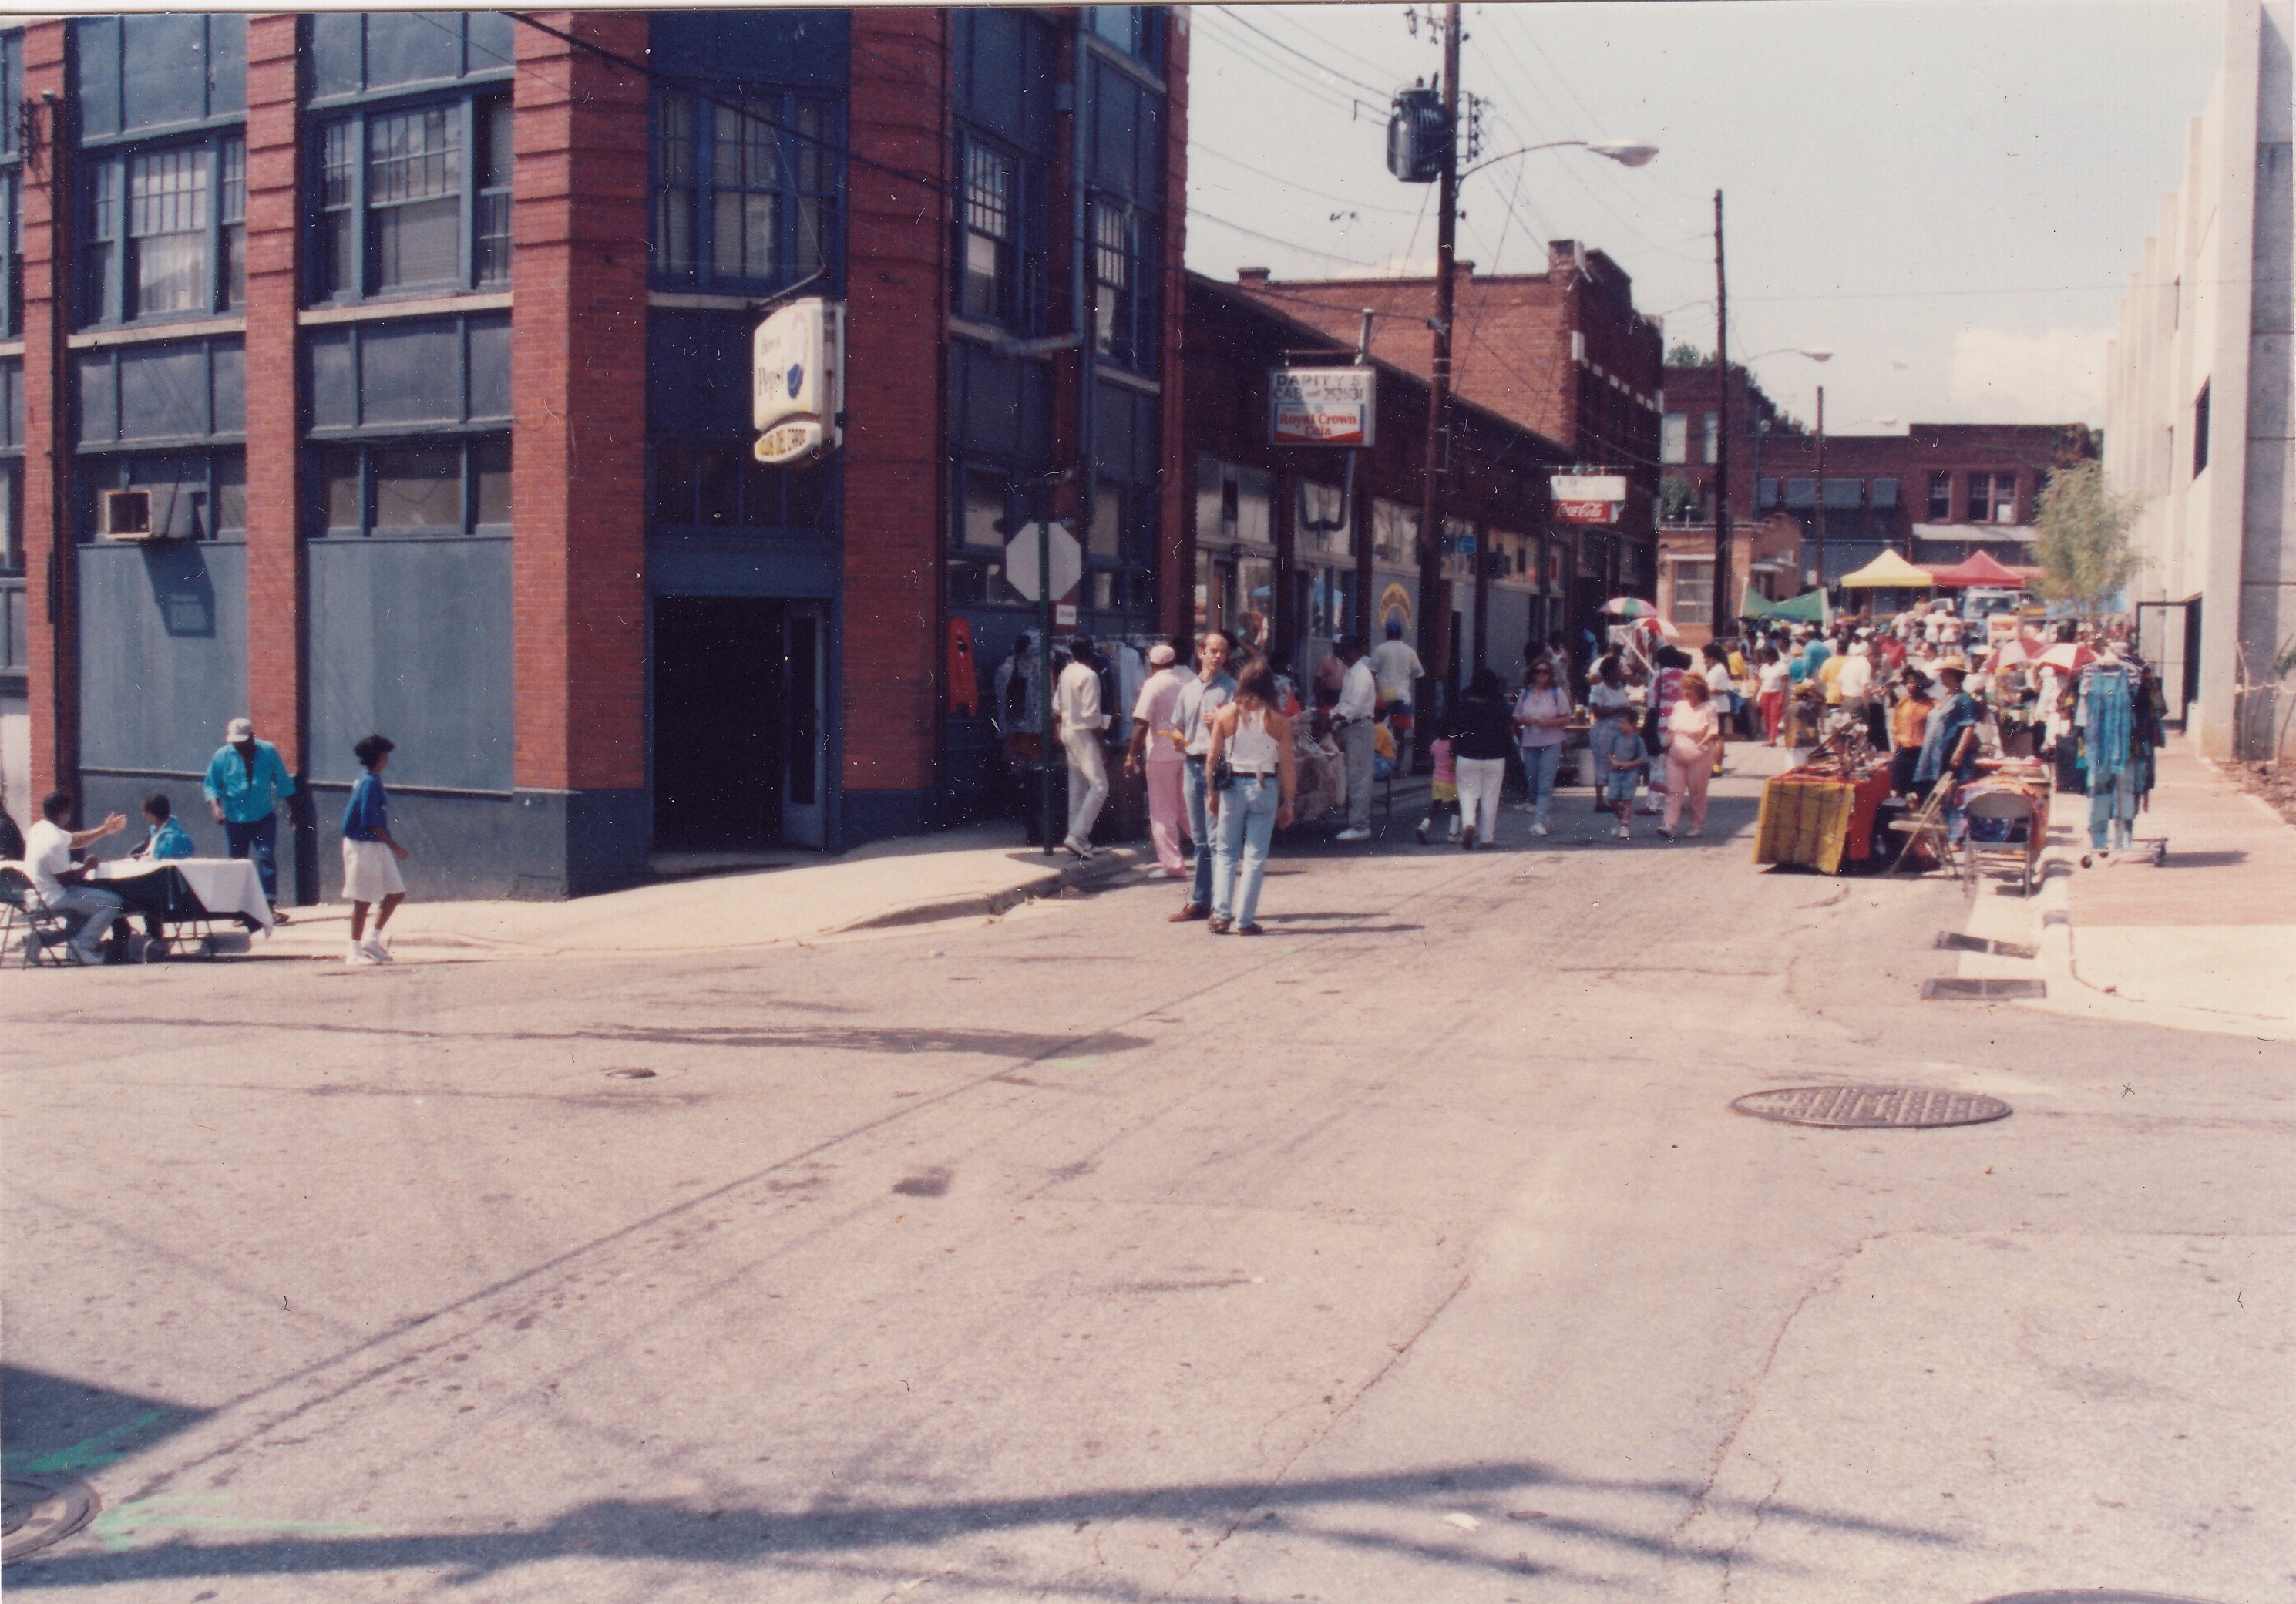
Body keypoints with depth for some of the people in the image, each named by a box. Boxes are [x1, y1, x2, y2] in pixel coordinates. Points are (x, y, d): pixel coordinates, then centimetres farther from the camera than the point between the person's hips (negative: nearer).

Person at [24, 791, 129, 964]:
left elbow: (74, 840, 20)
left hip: (41, 894, 10)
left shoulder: (41, 828, 4)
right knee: (112, 903, -13)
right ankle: (83, 946, -5)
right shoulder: (53, 841, -27)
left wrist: (104, 830, 18)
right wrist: (87, 867, -6)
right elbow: (67, 880, -23)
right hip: (56, 899, -10)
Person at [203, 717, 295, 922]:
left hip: (264, 816, -1)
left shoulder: (269, 752, -3)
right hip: (235, 818, 1)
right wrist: (216, 807, -15)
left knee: (267, 858, -11)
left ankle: (270, 905, -12)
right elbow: (211, 785, 2)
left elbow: (283, 783, 5)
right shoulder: (222, 756, -4)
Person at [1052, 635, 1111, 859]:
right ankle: (1077, 835, -14)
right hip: (1083, 733, -9)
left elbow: (1056, 708, 12)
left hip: (1067, 731, 9)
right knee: (1099, 786, -8)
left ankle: (1080, 840, 14)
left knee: (1077, 788, 12)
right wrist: (1103, 744, -14)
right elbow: (1091, 714, -19)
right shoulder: (1089, 675, -16)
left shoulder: (1065, 673, 8)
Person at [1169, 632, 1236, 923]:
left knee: (1215, 838, -8)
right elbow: (1178, 728, 23)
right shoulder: (1188, 689, 15)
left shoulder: (1231, 688, -2)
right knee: (1199, 839, 10)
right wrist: (1181, 741, 3)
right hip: (1192, 765, 6)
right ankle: (1199, 902, 15)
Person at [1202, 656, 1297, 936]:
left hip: (1232, 786, 1)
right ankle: (1245, 920, 5)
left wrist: (1213, 794, 9)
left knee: (1226, 854, 12)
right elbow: (1286, 767, -2)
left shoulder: (1225, 714, -3)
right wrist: (1287, 803, 6)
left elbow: (1213, 758, -2)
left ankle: (1221, 916, 4)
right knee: (1255, 857, 5)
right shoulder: (1279, 721, -5)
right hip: (1265, 788, -1)